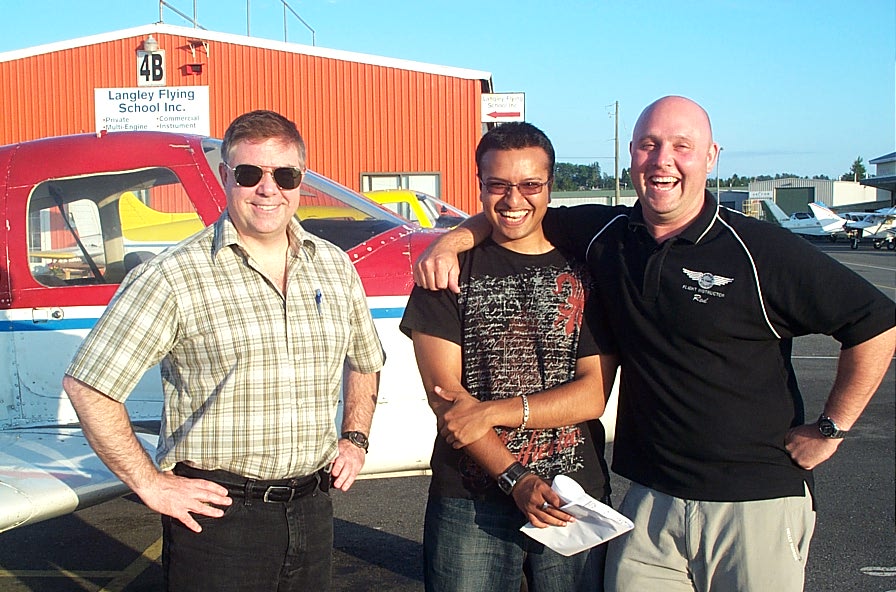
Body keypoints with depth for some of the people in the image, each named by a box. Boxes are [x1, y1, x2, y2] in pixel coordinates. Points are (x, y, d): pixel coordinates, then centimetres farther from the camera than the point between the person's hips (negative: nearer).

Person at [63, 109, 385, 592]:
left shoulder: (335, 267, 6)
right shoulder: (174, 277, -11)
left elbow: (365, 361, 23)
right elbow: (87, 385, -11)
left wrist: (354, 438, 10)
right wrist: (150, 484, -11)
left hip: (312, 510, 5)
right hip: (217, 513, -4)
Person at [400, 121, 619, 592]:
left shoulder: (583, 271, 4)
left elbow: (593, 395, -3)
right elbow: (445, 396, -6)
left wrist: (493, 412, -15)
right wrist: (516, 480, -16)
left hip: (575, 500, 1)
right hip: (469, 502, -1)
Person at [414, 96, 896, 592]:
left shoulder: (762, 251, -11)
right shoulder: (604, 236, 2)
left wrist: (829, 428, -6)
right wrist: (449, 242, -4)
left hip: (758, 502, -3)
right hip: (651, 500, 4)